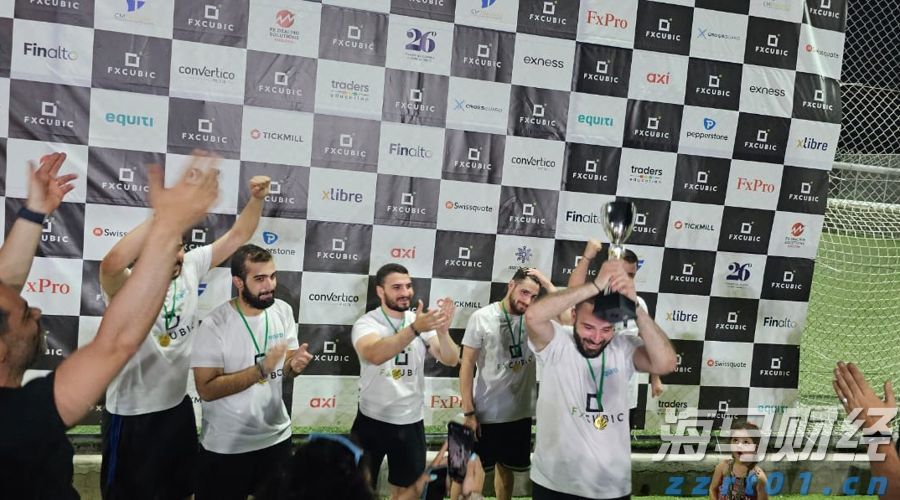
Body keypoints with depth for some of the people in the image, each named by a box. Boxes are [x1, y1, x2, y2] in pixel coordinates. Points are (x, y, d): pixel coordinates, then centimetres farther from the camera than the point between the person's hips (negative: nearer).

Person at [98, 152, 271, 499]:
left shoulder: (190, 268, -4)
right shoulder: (127, 287, -21)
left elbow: (237, 236, 1)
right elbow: (111, 264, -46)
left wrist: (256, 199, -15)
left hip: (177, 406, 6)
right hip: (132, 415, -6)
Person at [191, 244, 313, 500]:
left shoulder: (283, 311, -3)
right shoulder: (215, 325, -19)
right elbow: (207, 390, -22)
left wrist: (294, 365, -18)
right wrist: (261, 369, -29)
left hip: (277, 437, 5)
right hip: (226, 445, -5)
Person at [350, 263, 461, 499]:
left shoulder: (423, 321, -2)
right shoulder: (366, 323, -13)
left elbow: (451, 360, -12)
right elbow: (375, 355, -34)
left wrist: (442, 330, -32)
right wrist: (415, 328, -47)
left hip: (411, 422, 3)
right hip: (373, 421, -3)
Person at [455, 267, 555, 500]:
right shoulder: (482, 317, -11)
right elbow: (467, 366, -9)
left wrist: (548, 285, -17)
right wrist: (468, 411, -12)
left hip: (520, 413, 3)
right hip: (484, 413, -3)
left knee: (506, 468, 21)